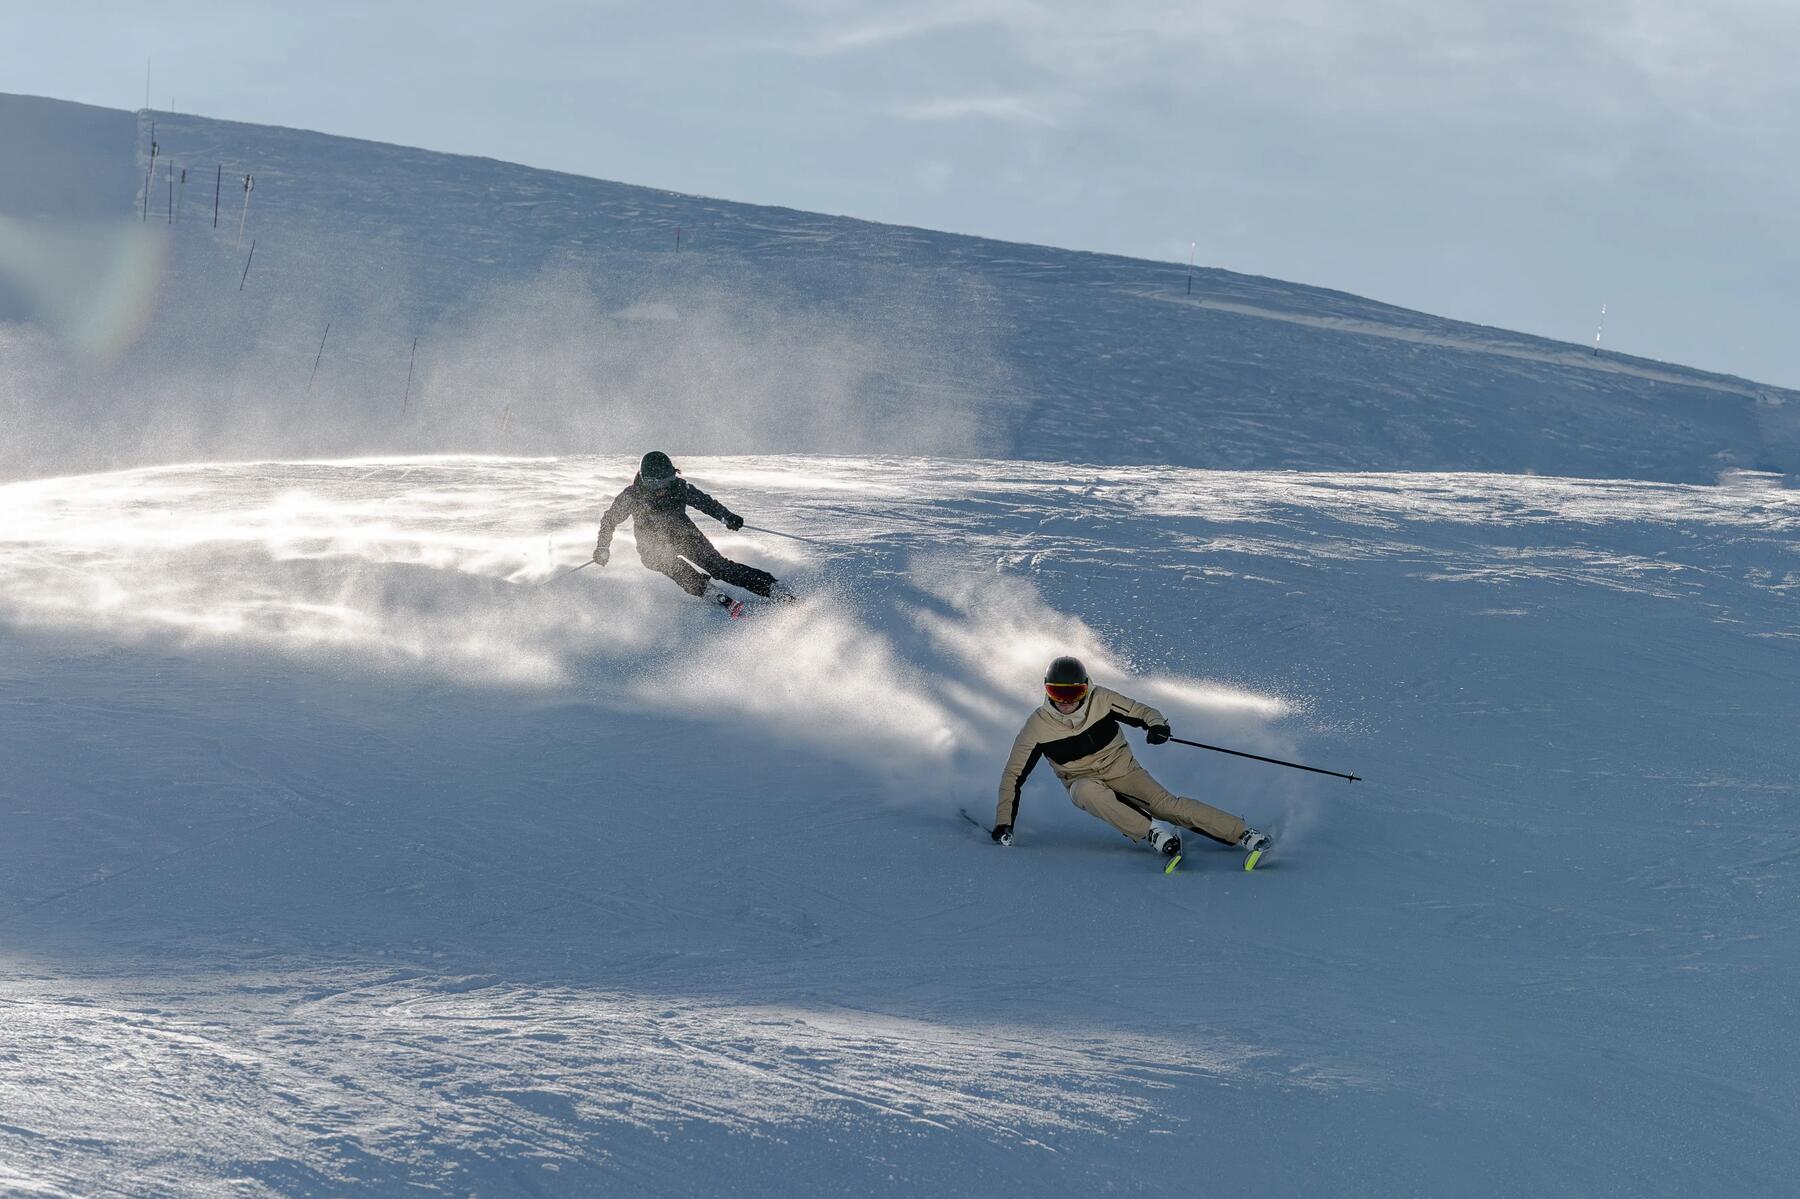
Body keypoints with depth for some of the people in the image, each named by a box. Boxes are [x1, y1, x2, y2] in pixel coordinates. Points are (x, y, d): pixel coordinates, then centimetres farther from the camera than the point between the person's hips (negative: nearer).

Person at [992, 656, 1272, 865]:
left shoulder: (1101, 700, -13)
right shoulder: (1038, 726, -13)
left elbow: (1142, 712, -2)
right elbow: (1014, 775, -6)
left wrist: (1157, 725, -26)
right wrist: (1003, 823, -10)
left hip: (1123, 771, 0)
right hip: (1084, 781, 0)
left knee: (1166, 804, -25)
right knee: (1089, 791, -38)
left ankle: (1243, 834, -28)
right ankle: (1151, 832, -36)